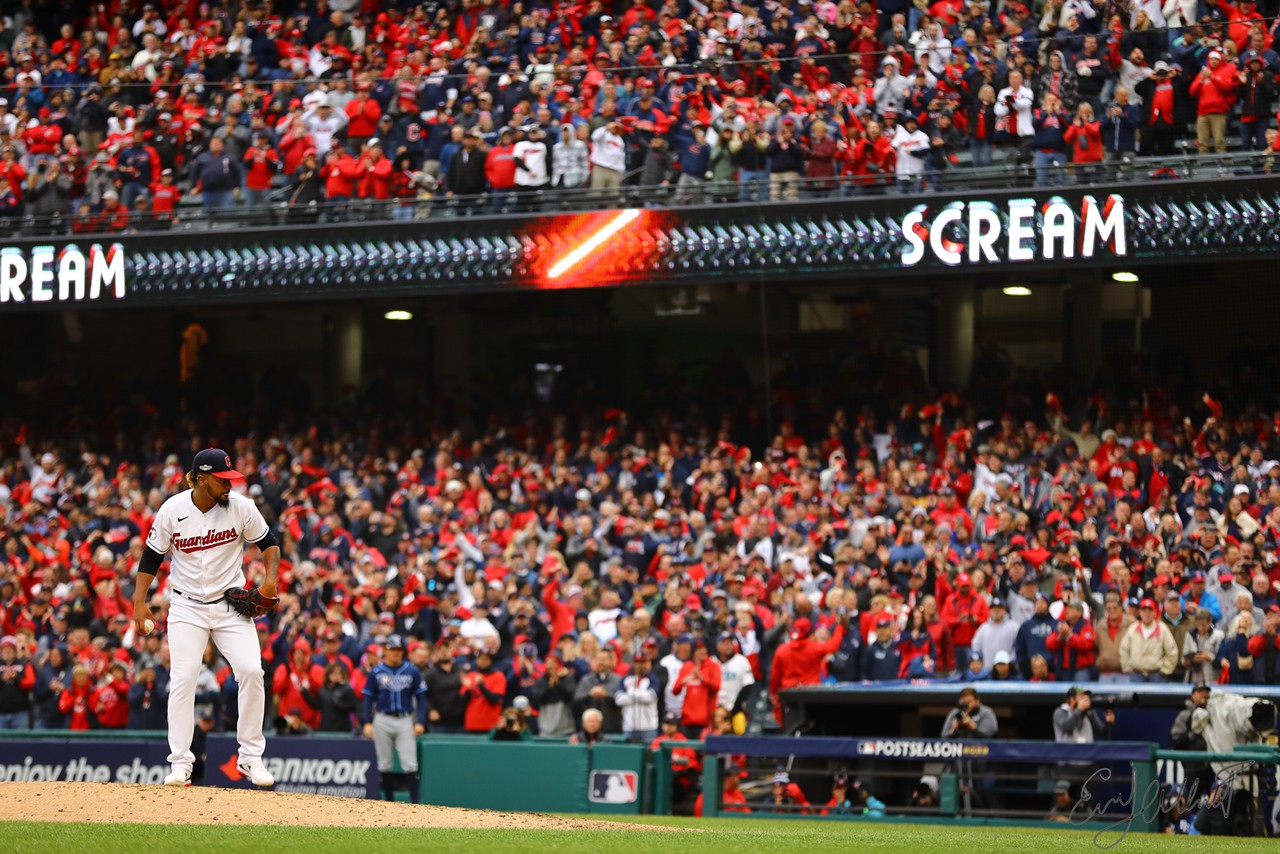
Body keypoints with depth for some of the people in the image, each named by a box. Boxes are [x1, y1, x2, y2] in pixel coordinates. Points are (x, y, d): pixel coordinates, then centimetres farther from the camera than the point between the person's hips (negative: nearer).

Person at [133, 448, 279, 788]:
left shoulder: (241, 507, -7)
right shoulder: (172, 511, -8)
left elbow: (269, 544, 6)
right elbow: (151, 556, 2)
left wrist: (270, 579, -11)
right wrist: (139, 602, -4)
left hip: (232, 604, 1)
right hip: (187, 607, -1)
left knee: (251, 670, -14)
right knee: (182, 679, -11)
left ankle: (251, 757, -2)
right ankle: (180, 763, -4)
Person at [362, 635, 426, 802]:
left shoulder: (412, 672, 3)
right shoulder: (376, 673, 3)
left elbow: (421, 698, 4)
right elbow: (368, 699, 5)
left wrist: (420, 722, -5)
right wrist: (367, 722, -4)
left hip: (405, 721, -1)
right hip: (382, 721, 1)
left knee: (410, 763, -9)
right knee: (385, 764, 6)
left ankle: (415, 802, -10)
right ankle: (389, 801, 15)